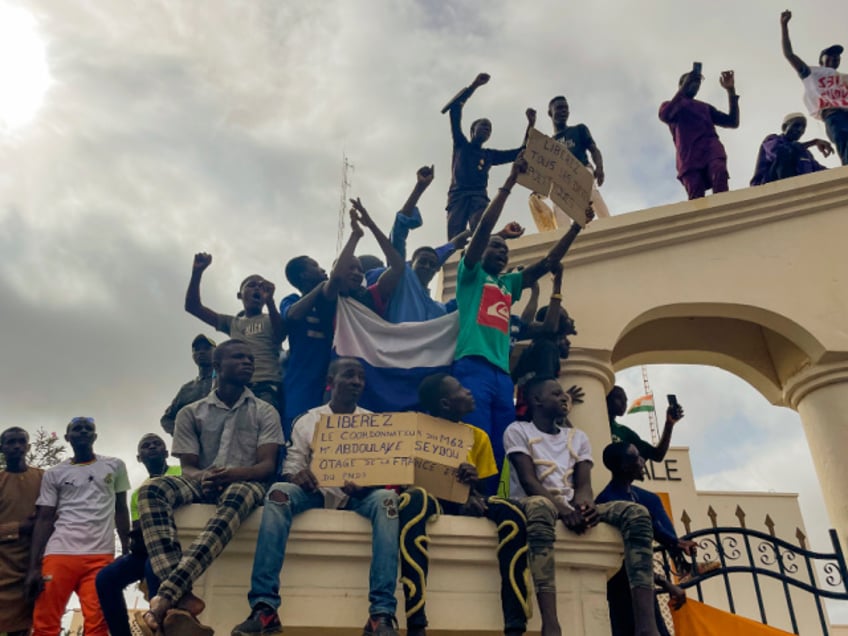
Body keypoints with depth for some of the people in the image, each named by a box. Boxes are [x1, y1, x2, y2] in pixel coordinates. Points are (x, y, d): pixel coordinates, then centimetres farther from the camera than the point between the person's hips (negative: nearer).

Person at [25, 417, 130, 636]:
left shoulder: (115, 466, 14)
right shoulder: (54, 474, 12)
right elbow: (44, 520, 7)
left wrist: (127, 551, 6)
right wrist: (34, 566, -3)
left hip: (101, 555, 0)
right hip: (59, 554, 0)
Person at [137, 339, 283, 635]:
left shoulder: (265, 412, 9)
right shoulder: (191, 413, 13)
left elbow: (268, 466, -2)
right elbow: (188, 467, 6)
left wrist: (232, 474, -24)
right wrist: (203, 478, -20)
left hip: (245, 485, -2)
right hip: (202, 485, 2)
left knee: (235, 496, -40)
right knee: (151, 489, -30)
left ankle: (165, 595, -49)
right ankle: (181, 597, -44)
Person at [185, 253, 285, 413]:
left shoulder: (271, 320, 18)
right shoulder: (232, 322, 26)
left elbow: (280, 335, -5)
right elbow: (192, 306, 22)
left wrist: (270, 301, -19)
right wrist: (197, 272, 10)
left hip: (267, 387, -3)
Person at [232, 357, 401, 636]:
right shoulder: (307, 420, 11)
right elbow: (293, 462, 5)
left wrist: (365, 483, -18)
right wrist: (297, 474, -20)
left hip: (359, 495, 0)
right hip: (316, 491, 0)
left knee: (385, 498, -34)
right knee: (279, 492, -31)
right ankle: (264, 608, -35)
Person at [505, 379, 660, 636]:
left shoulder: (578, 437, 20)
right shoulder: (518, 430, 4)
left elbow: (583, 483, 5)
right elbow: (528, 481, -10)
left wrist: (585, 502, -21)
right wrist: (562, 509, -26)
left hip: (571, 507, 6)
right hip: (533, 505, -5)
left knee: (636, 512, -19)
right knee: (541, 506, -43)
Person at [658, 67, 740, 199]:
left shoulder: (705, 107, 36)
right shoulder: (669, 105, 27)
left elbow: (733, 122, 27)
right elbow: (665, 116, 0)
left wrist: (731, 90, 22)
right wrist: (684, 87, -1)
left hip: (711, 149, 2)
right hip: (690, 156, -2)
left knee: (720, 172, -32)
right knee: (696, 197, -25)